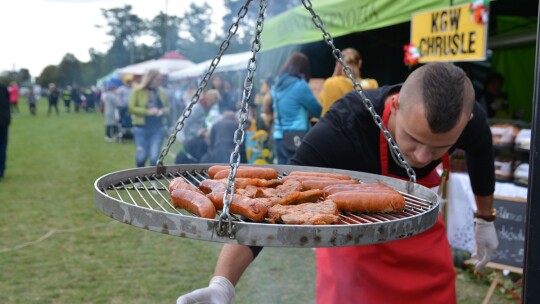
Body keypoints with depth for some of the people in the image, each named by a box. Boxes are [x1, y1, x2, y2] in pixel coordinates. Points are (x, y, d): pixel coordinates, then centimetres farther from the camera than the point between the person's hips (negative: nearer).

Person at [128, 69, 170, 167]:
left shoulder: (161, 92, 5)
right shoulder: (138, 91, -5)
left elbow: (167, 107, 15)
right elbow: (131, 107, -8)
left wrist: (163, 111, -8)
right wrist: (147, 111, -17)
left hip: (158, 129, 2)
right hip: (141, 128, -2)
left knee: (154, 156, -2)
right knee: (141, 155, 4)